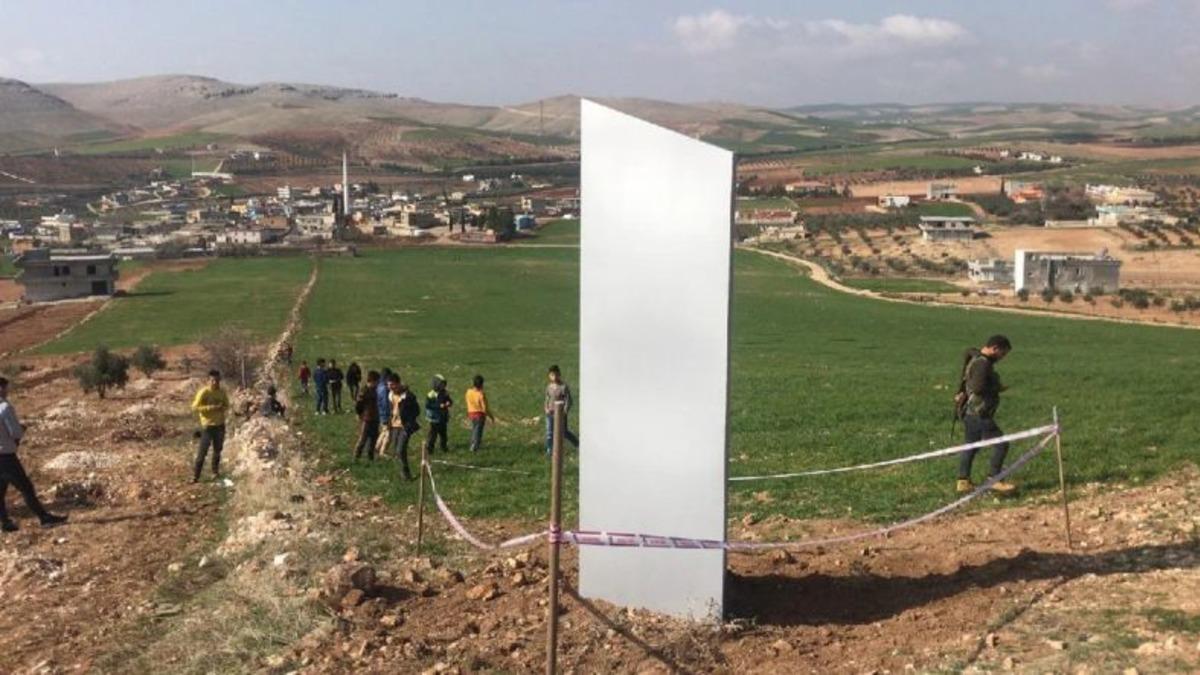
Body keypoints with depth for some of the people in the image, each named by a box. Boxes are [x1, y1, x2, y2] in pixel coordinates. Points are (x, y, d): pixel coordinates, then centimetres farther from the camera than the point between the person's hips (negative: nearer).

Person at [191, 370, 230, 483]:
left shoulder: (222, 392, 3)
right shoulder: (204, 392, -13)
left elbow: (227, 406, 13)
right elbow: (195, 407, -17)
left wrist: (222, 408, -10)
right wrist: (211, 407, -24)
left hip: (220, 425, 5)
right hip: (207, 426, -5)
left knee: (218, 450, 15)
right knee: (202, 451, -6)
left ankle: (215, 471, 31)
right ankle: (195, 476, -3)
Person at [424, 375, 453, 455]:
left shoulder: (444, 393, 4)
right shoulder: (431, 395, -15)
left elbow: (449, 400, 14)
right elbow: (428, 405, -19)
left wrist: (449, 403, -11)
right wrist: (439, 406, -23)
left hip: (443, 417, 6)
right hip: (434, 418, -6)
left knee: (443, 433, 16)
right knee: (433, 433, -5)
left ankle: (444, 447, 28)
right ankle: (428, 448, 4)